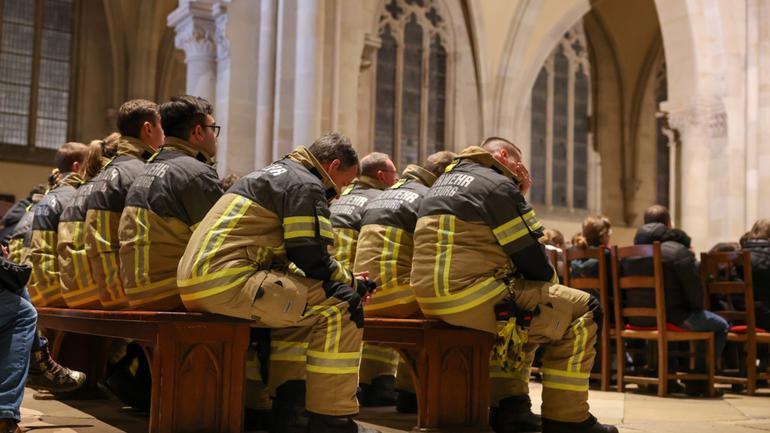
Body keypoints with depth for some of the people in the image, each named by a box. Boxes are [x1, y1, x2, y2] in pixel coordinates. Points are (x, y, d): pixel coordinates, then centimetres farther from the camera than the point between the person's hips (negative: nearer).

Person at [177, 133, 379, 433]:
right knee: (340, 306, -8)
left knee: (294, 305, 27)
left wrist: (346, 279, 21)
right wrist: (353, 282, 8)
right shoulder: (306, 186, -3)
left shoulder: (274, 173, 28)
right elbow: (312, 259, -9)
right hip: (228, 281, -10)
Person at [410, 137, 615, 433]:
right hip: (471, 296, -10)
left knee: (523, 304, 34)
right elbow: (531, 256, -5)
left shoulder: (445, 181, 23)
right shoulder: (498, 185, -4)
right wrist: (550, 281, 14)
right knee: (583, 311, 0)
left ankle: (508, 407, 26)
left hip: (431, 297, 10)